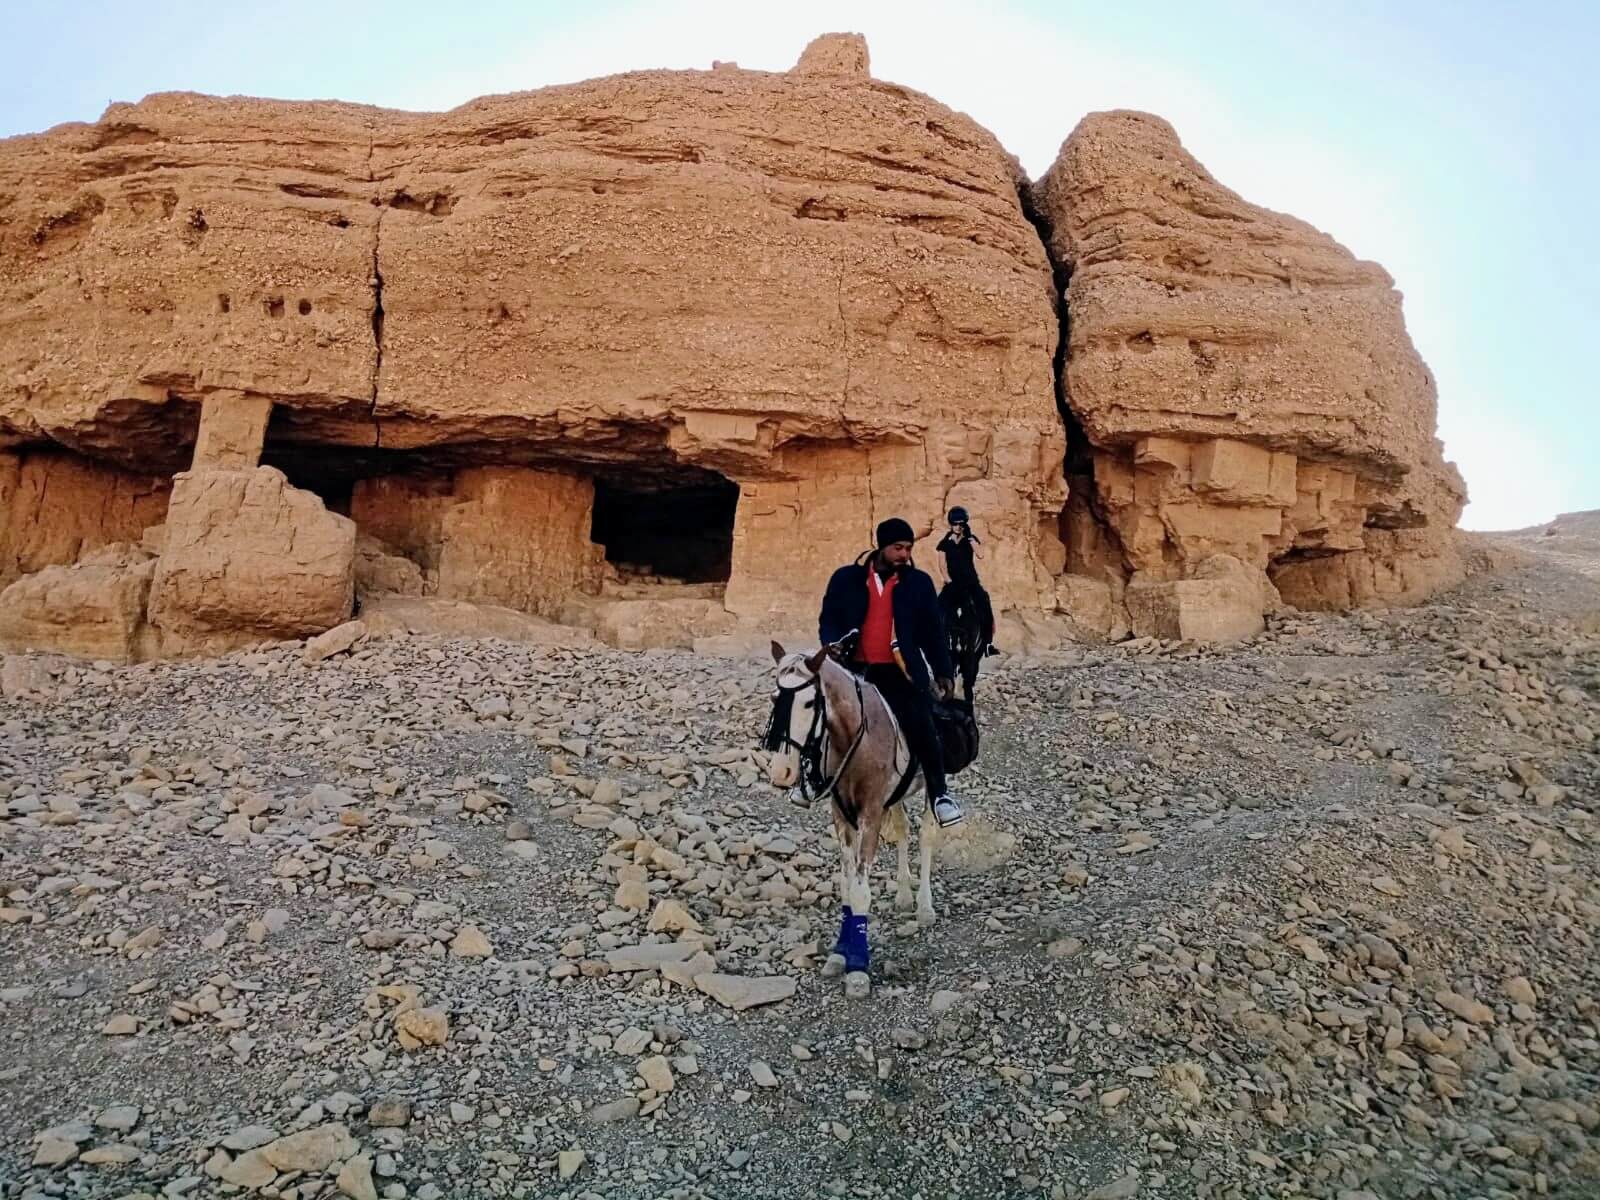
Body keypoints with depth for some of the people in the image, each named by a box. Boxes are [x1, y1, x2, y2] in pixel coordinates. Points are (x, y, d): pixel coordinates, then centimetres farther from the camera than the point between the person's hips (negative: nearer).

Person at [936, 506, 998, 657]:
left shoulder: (970, 539, 4)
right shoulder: (945, 543, 4)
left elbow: (980, 555, -13)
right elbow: (943, 565, 1)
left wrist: (969, 536, -15)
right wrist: (949, 581, -12)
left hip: (971, 580, 0)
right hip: (954, 582, 0)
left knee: (985, 607, -18)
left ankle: (988, 643, -14)